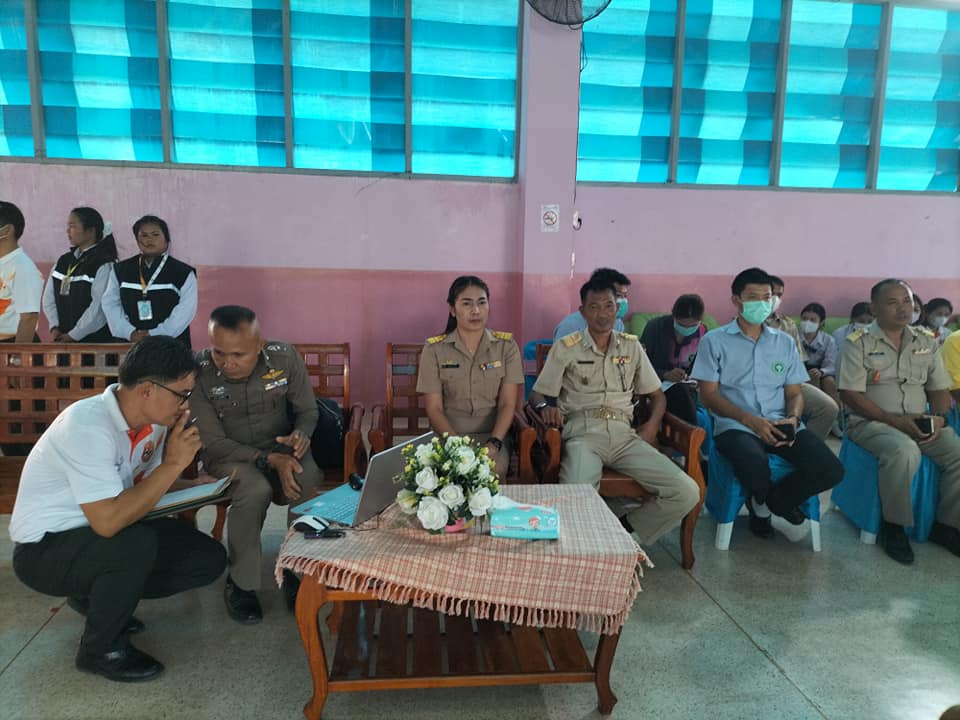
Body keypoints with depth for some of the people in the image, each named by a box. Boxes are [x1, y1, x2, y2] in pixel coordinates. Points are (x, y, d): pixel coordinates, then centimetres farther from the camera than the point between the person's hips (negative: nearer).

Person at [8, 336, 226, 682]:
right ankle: (100, 650, -8)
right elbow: (108, 521, -36)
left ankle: (97, 596, 14)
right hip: (45, 549, -7)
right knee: (138, 544, -36)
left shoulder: (153, 420, -7)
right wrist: (174, 464, -31)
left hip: (101, 535, 7)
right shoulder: (87, 426, -30)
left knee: (209, 559, -5)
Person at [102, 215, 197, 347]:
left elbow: (186, 310, -8)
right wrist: (129, 332, -8)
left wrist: (154, 334, -14)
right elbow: (110, 304, 8)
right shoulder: (120, 270, 12)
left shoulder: (183, 273, 0)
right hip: (131, 345, 3)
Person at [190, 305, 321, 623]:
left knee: (308, 483, -31)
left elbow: (307, 410, -1)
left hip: (281, 447, 2)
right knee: (255, 489, -34)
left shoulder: (285, 357, -16)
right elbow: (213, 442, -17)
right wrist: (268, 460, -29)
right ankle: (240, 582, -9)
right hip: (228, 454, -1)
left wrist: (301, 435, -25)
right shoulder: (198, 372, -22)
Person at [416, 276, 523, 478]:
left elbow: (508, 404, -3)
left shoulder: (506, 345, 3)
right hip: (447, 434, -1)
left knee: (494, 470, -30)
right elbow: (434, 409, -3)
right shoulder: (434, 349, 1)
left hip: (493, 435, 1)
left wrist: (494, 443, -19)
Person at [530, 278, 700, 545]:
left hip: (623, 433, 4)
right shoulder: (566, 347, 10)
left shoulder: (632, 347, 19)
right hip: (583, 431, -3)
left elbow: (656, 395, 22)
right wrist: (545, 407, -15)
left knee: (687, 493, -16)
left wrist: (652, 424, 1)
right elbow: (538, 394, 10)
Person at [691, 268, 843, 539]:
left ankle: (770, 500, 7)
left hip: (780, 425, 4)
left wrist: (793, 418, -8)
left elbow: (794, 393, 17)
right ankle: (763, 500, 4)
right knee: (756, 467, -37)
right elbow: (708, 395, -2)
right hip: (735, 426, -4)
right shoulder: (714, 341, 5)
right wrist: (750, 419, -16)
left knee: (831, 470, -21)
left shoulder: (785, 342, 18)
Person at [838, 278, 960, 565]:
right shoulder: (858, 343, -5)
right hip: (871, 421, -5)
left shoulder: (927, 340, 12)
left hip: (920, 423, 6)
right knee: (904, 451, -35)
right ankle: (893, 526, -15)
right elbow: (851, 395, -12)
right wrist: (893, 420, -19)